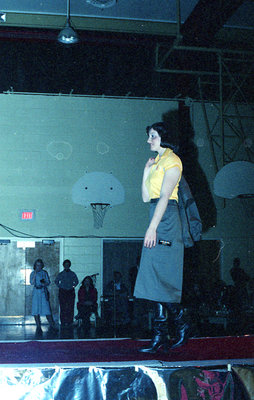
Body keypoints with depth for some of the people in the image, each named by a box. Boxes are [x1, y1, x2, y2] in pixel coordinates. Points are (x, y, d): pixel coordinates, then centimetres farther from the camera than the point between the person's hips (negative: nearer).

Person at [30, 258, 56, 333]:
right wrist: (35, 274, -13)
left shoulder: (44, 272, 7)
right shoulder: (32, 273, 6)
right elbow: (32, 283, -6)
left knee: (46, 308, -6)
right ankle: (38, 326, 5)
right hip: (36, 292, 0)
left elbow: (48, 282, 7)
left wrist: (44, 283, -14)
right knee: (36, 309, -2)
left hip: (43, 292, 0)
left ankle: (52, 324, 3)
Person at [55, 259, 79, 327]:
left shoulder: (72, 274, 6)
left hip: (71, 292, 0)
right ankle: (63, 322, 2)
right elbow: (56, 281, 17)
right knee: (63, 307, -3)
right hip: (62, 292, 0)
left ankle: (70, 322, 0)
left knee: (70, 307, -4)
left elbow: (76, 281, 19)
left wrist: (73, 286, 7)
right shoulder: (60, 274, 5)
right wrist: (60, 286, 6)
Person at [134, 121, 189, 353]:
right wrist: (146, 172, 12)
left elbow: (165, 196, -14)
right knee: (156, 280, 4)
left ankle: (181, 325, 5)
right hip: (157, 218, 9)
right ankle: (160, 337, 6)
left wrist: (152, 228, -20)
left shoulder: (172, 161, -4)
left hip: (166, 220, -9)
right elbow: (146, 197, 19)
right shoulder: (157, 162, 22)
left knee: (160, 279, -9)